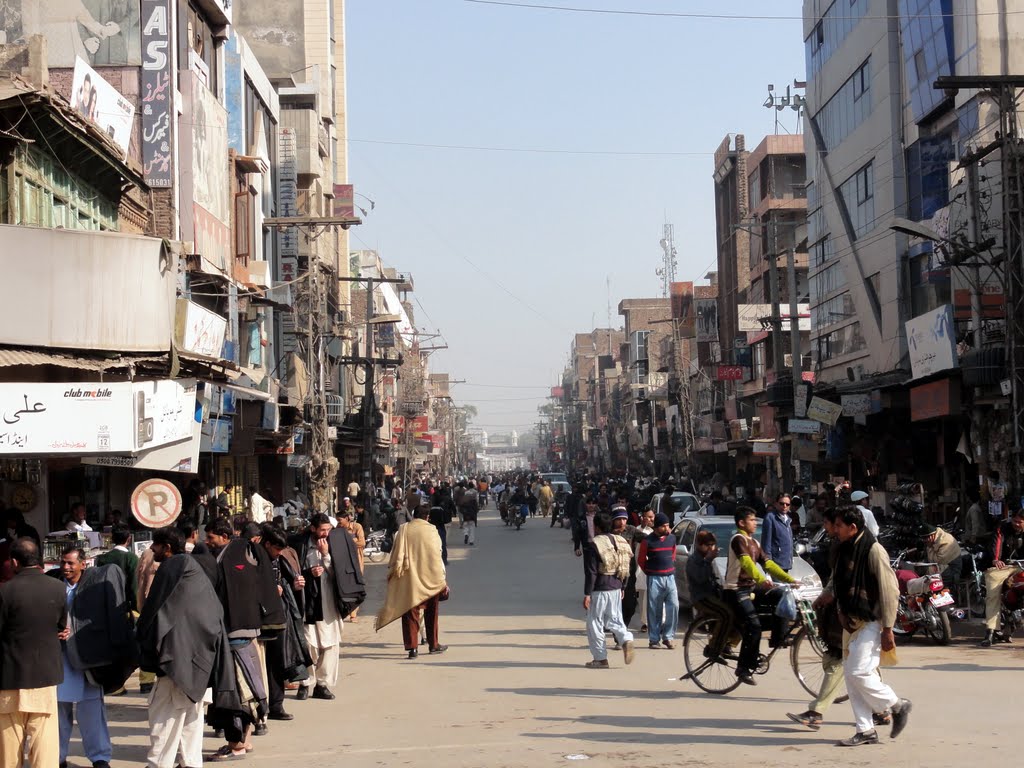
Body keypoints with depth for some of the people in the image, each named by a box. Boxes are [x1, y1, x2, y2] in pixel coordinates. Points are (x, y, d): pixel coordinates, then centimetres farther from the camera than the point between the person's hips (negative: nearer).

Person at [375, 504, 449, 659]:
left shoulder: (404, 529, -3)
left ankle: (412, 647, -2)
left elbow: (397, 554, -2)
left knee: (410, 613, 5)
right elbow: (437, 556, -5)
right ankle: (433, 644, 23)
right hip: (429, 578, -1)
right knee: (431, 613, 15)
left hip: (408, 578, 1)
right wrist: (442, 580, 2)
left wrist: (393, 572, 7)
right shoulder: (431, 530, -7)